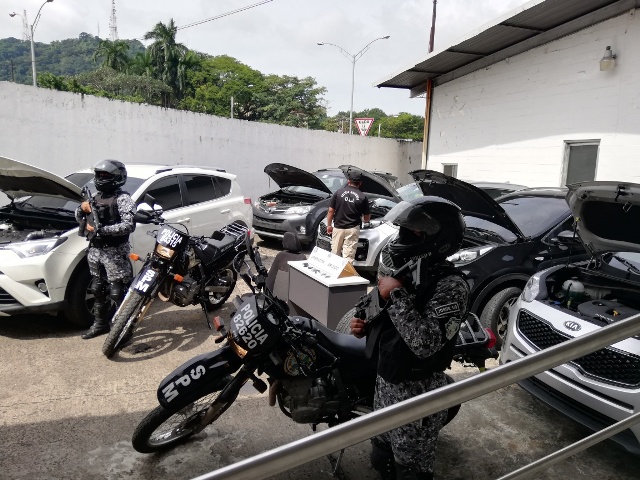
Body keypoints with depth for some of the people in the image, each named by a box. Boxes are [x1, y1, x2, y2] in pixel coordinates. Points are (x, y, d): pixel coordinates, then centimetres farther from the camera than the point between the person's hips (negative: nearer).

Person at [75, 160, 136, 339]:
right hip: (95, 250, 8)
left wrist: (101, 230, -25)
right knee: (98, 289, 18)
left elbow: (129, 225, -23)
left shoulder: (122, 199, -11)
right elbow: (80, 218, 20)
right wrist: (82, 208, -3)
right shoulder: (95, 196, 14)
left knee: (118, 292, -4)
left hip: (114, 252, -8)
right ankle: (100, 323, 33)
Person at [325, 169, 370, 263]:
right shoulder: (362, 197, -2)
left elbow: (331, 211, 0)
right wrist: (363, 220, 28)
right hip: (352, 229, -1)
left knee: (335, 254, 14)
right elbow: (366, 218, 5)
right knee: (348, 256, 1)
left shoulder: (338, 192, -1)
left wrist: (329, 225, 12)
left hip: (337, 228, 1)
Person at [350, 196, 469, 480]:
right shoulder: (406, 268, 3)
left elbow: (426, 343, -34)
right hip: (385, 380, 8)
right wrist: (365, 324, -2)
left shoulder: (450, 285, -23)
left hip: (417, 392, -8)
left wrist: (396, 295, -30)